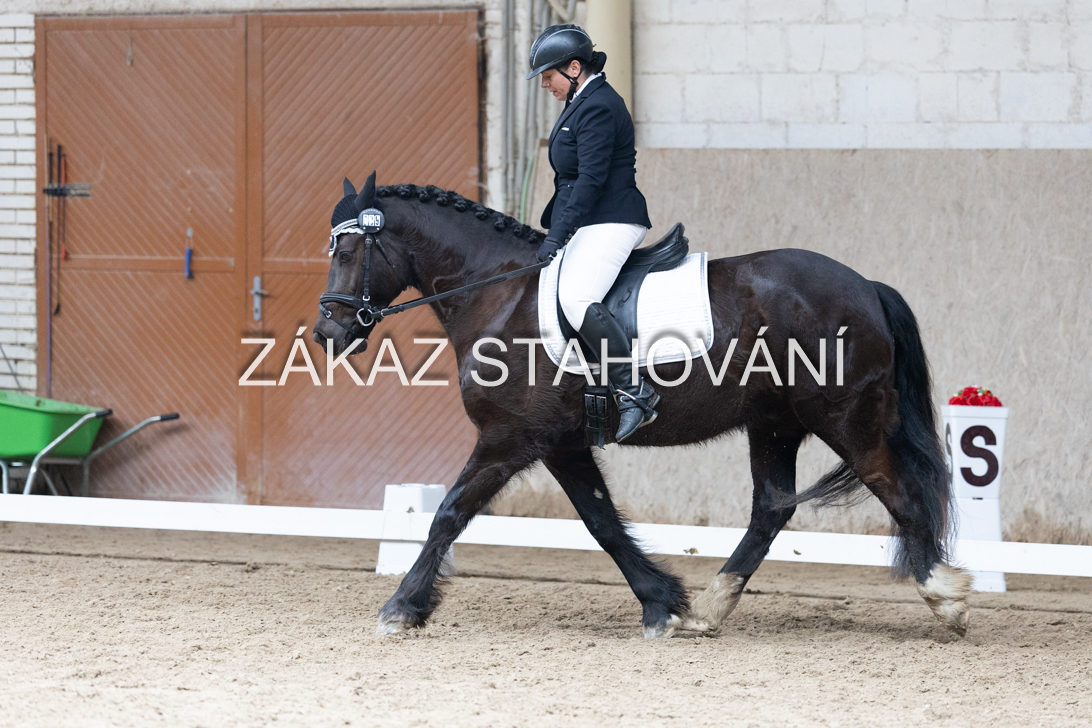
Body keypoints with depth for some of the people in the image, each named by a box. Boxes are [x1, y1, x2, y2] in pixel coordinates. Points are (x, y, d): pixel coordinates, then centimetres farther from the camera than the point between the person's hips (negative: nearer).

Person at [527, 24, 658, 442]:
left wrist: (558, 234, -23)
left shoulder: (597, 108, -15)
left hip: (610, 224, -12)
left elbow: (591, 178, -21)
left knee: (575, 298, -30)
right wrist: (551, 227, 23)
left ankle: (635, 391, -30)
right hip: (590, 224, 12)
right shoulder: (581, 103, 18)